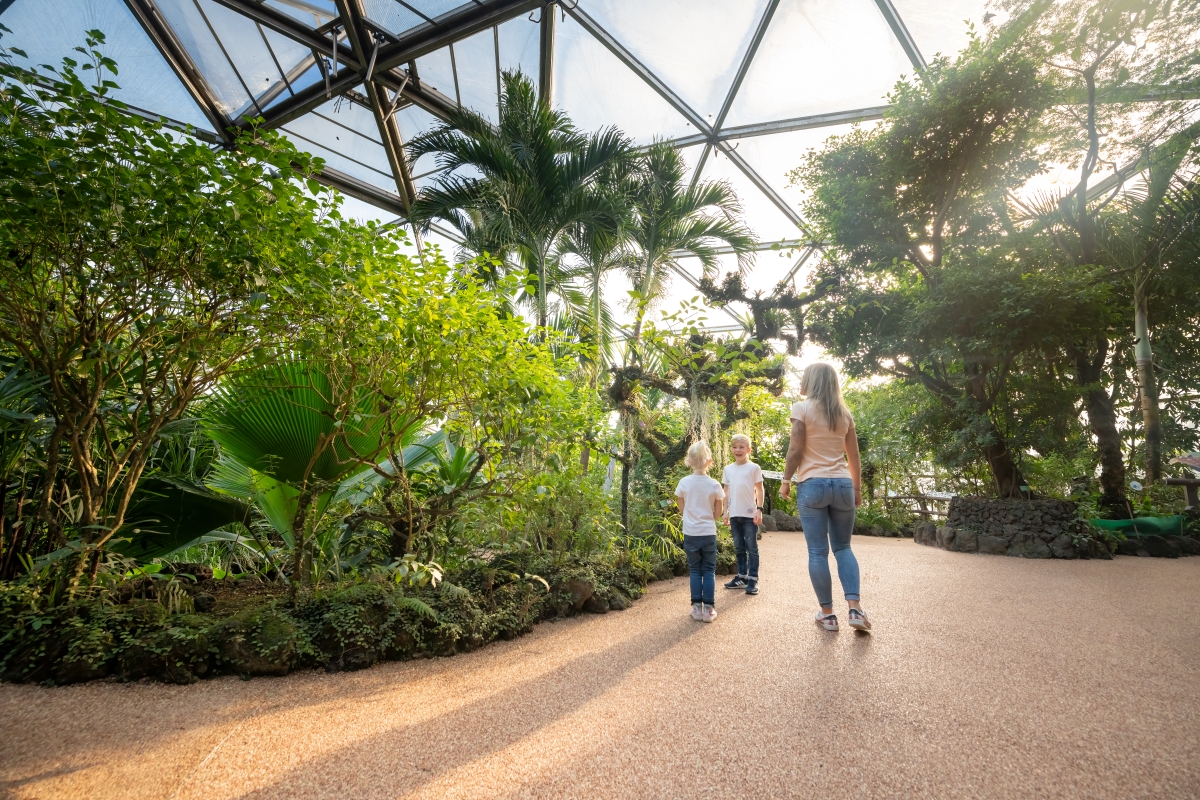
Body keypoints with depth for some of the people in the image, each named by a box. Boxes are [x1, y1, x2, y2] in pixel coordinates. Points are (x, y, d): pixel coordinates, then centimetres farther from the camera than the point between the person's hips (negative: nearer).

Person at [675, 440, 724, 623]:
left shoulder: (684, 483, -7)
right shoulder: (714, 485, -7)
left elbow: (682, 509, 4)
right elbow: (717, 513, 2)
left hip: (691, 533, 0)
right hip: (708, 533, 0)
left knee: (695, 570, 11)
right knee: (709, 571, 9)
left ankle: (697, 607, 12)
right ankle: (708, 609, 10)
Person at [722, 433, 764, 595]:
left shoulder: (754, 468, -3)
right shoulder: (728, 469, 8)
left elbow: (759, 490, -2)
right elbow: (726, 493, 12)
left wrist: (759, 510, -9)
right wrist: (726, 512, 9)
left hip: (750, 514, -4)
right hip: (735, 515, 4)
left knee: (751, 548, 1)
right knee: (739, 548, 12)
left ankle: (753, 580, 6)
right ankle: (742, 577, 21)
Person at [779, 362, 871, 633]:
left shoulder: (802, 408, -4)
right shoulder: (844, 412, 11)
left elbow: (796, 449, -10)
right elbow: (854, 457, 12)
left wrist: (786, 481, 0)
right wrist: (857, 489, 20)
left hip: (812, 484, -4)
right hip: (842, 484, 4)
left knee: (817, 551, 3)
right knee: (843, 547, 14)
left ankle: (827, 613, 9)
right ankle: (855, 609, 5)